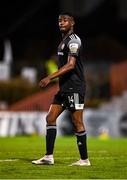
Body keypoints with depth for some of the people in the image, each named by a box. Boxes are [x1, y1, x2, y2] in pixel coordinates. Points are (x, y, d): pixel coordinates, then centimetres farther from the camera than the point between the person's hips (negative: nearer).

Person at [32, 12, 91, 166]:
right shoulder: (63, 41, 18)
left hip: (74, 88, -10)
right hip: (64, 88, 10)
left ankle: (84, 159, 0)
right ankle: (49, 156, 7)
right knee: (50, 118, 5)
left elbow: (70, 65, -23)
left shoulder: (73, 40, -12)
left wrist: (50, 77, -26)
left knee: (77, 122, -6)